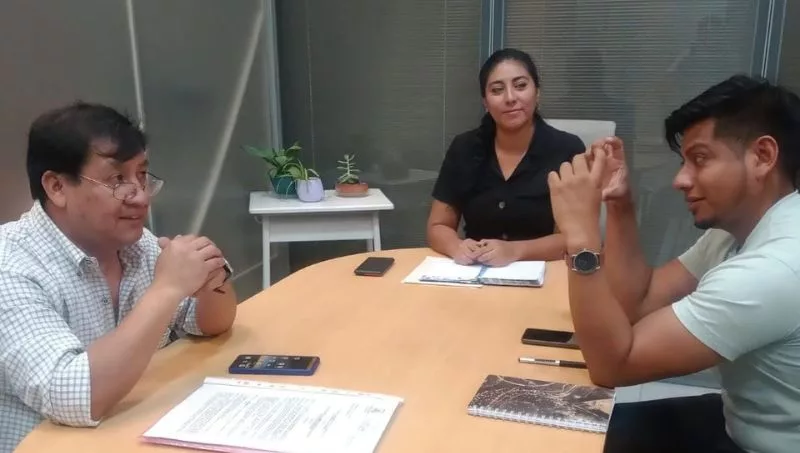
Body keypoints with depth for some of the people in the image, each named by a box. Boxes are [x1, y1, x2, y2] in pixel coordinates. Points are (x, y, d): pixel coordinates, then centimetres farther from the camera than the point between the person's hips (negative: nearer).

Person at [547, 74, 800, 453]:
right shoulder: (739, 227, -2)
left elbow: (612, 365, -29)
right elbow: (635, 304, 1)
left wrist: (580, 234, -31)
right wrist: (619, 207, -9)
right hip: (740, 422, 7)